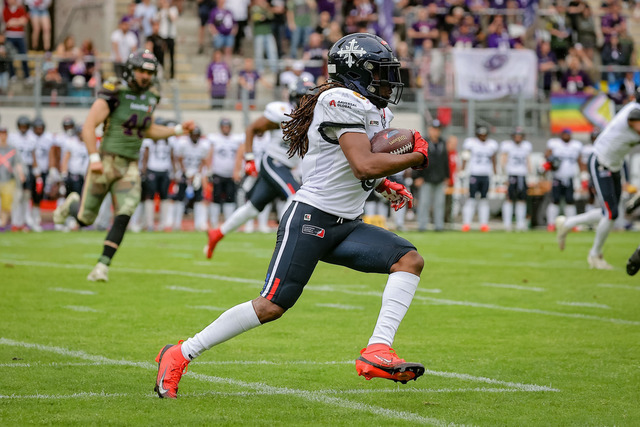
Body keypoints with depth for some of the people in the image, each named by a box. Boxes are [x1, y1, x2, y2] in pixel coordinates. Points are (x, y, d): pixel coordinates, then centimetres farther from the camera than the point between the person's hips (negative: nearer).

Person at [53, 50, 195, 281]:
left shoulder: (150, 97, 8)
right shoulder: (114, 93, -12)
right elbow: (88, 126, -15)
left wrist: (178, 130, 15)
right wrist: (94, 158, -22)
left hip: (130, 167, 4)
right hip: (106, 162, -4)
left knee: (123, 216, -12)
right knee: (85, 218, 5)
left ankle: (103, 265, -5)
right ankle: (73, 203, 41)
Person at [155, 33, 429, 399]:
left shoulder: (375, 114, 16)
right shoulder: (342, 102, -14)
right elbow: (364, 165, -25)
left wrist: (384, 185, 13)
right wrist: (417, 158, -12)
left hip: (345, 226, 9)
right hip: (310, 220, -9)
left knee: (410, 259, -9)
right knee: (271, 306, -11)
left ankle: (377, 352, -18)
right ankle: (180, 355, 1)